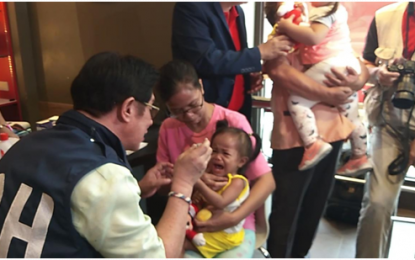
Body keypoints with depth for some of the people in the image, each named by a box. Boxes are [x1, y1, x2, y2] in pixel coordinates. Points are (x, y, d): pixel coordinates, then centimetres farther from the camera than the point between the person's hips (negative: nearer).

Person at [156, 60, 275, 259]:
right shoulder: (168, 129, -2)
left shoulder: (234, 121, -11)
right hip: (188, 224, 2)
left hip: (235, 225, -2)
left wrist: (234, 218, -22)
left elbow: (267, 181, -10)